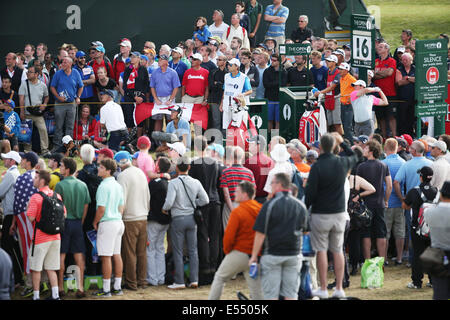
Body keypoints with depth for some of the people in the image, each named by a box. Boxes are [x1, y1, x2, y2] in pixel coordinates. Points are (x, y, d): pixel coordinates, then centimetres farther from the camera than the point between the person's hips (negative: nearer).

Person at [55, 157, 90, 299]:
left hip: (63, 223, -4)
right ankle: (80, 287, 4)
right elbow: (86, 206, 8)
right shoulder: (83, 185, 4)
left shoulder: (60, 185, -12)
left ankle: (60, 287, 6)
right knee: (79, 255, 6)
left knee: (61, 255, 3)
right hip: (77, 223, 4)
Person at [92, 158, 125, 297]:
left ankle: (106, 290, -5)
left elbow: (101, 209, -17)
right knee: (116, 255, 12)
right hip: (118, 222, 9)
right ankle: (117, 287, 15)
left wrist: (95, 222, -3)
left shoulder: (104, 186, -15)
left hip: (107, 223, -9)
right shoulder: (118, 186, 11)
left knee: (106, 257, -5)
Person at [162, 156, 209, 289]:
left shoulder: (173, 183, -14)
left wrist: (164, 209, 0)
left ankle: (179, 282, 4)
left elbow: (169, 202, -21)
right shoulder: (195, 183, 0)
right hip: (192, 218, 4)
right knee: (193, 250, 11)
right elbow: (205, 200, 1)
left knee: (178, 252, 3)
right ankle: (194, 280, 9)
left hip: (178, 219, -4)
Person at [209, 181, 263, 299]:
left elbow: (229, 235, -14)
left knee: (219, 278, 14)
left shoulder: (237, 212, -13)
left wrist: (227, 250, 4)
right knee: (256, 287, 7)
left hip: (239, 253, -4)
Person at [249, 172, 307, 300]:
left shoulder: (270, 205, -11)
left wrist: (254, 255, -5)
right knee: (291, 293, 8)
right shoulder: (300, 206, 4)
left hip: (273, 254, -4)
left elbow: (260, 233, -11)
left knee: (271, 294, 2)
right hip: (294, 254, 4)